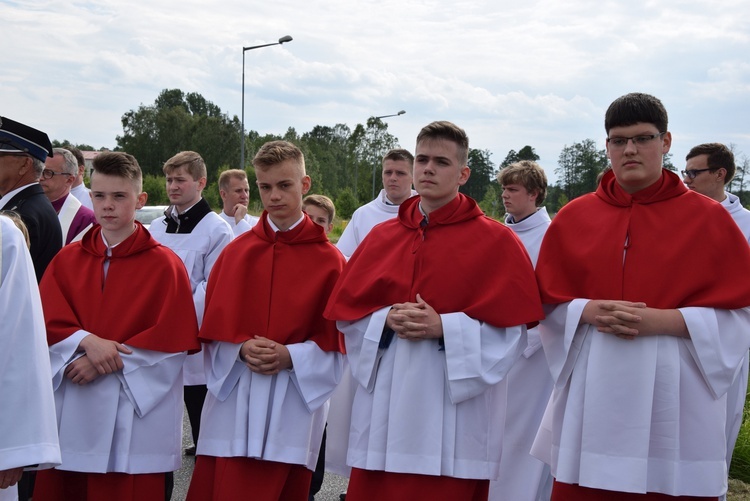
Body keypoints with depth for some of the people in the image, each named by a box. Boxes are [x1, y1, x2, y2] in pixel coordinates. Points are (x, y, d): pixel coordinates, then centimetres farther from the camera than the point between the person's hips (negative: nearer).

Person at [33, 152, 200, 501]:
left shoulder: (164, 265, -3)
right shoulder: (67, 259, 9)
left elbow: (174, 339, -8)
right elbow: (48, 322, 2)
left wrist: (110, 359, -14)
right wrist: (87, 341, -17)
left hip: (135, 416, -3)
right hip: (71, 413, 4)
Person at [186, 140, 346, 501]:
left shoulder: (329, 260, -1)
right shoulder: (236, 252, 7)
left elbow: (335, 338, -2)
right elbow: (213, 325, 7)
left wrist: (290, 356, -17)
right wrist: (242, 349, -12)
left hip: (293, 406, -2)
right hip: (234, 405, 2)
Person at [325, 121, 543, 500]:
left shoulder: (495, 241, -1)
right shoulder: (381, 237, 11)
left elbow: (512, 330, -6)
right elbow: (346, 314, 11)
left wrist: (444, 328, -16)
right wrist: (385, 320, -8)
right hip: (384, 413, 4)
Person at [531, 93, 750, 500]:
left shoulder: (709, 219, 0)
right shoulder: (574, 217, 8)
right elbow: (547, 303, 9)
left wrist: (661, 321, -16)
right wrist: (588, 312, -12)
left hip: (674, 396, -2)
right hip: (591, 395, 2)